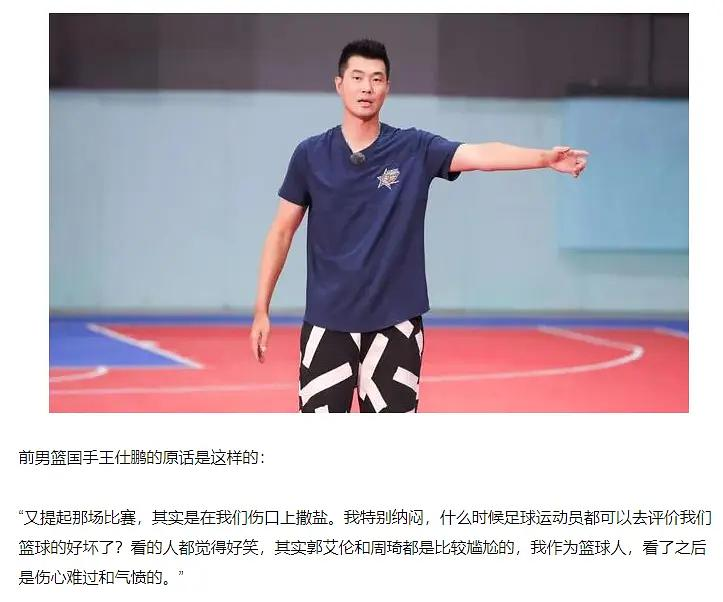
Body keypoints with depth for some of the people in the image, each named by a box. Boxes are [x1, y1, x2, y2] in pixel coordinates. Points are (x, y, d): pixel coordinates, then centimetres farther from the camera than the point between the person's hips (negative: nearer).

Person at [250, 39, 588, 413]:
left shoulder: (415, 150, -1)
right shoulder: (310, 155, 2)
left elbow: (481, 154, -18)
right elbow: (282, 232, 8)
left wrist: (546, 157, -35)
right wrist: (261, 310, 5)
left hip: (395, 323, -1)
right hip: (326, 322, 1)